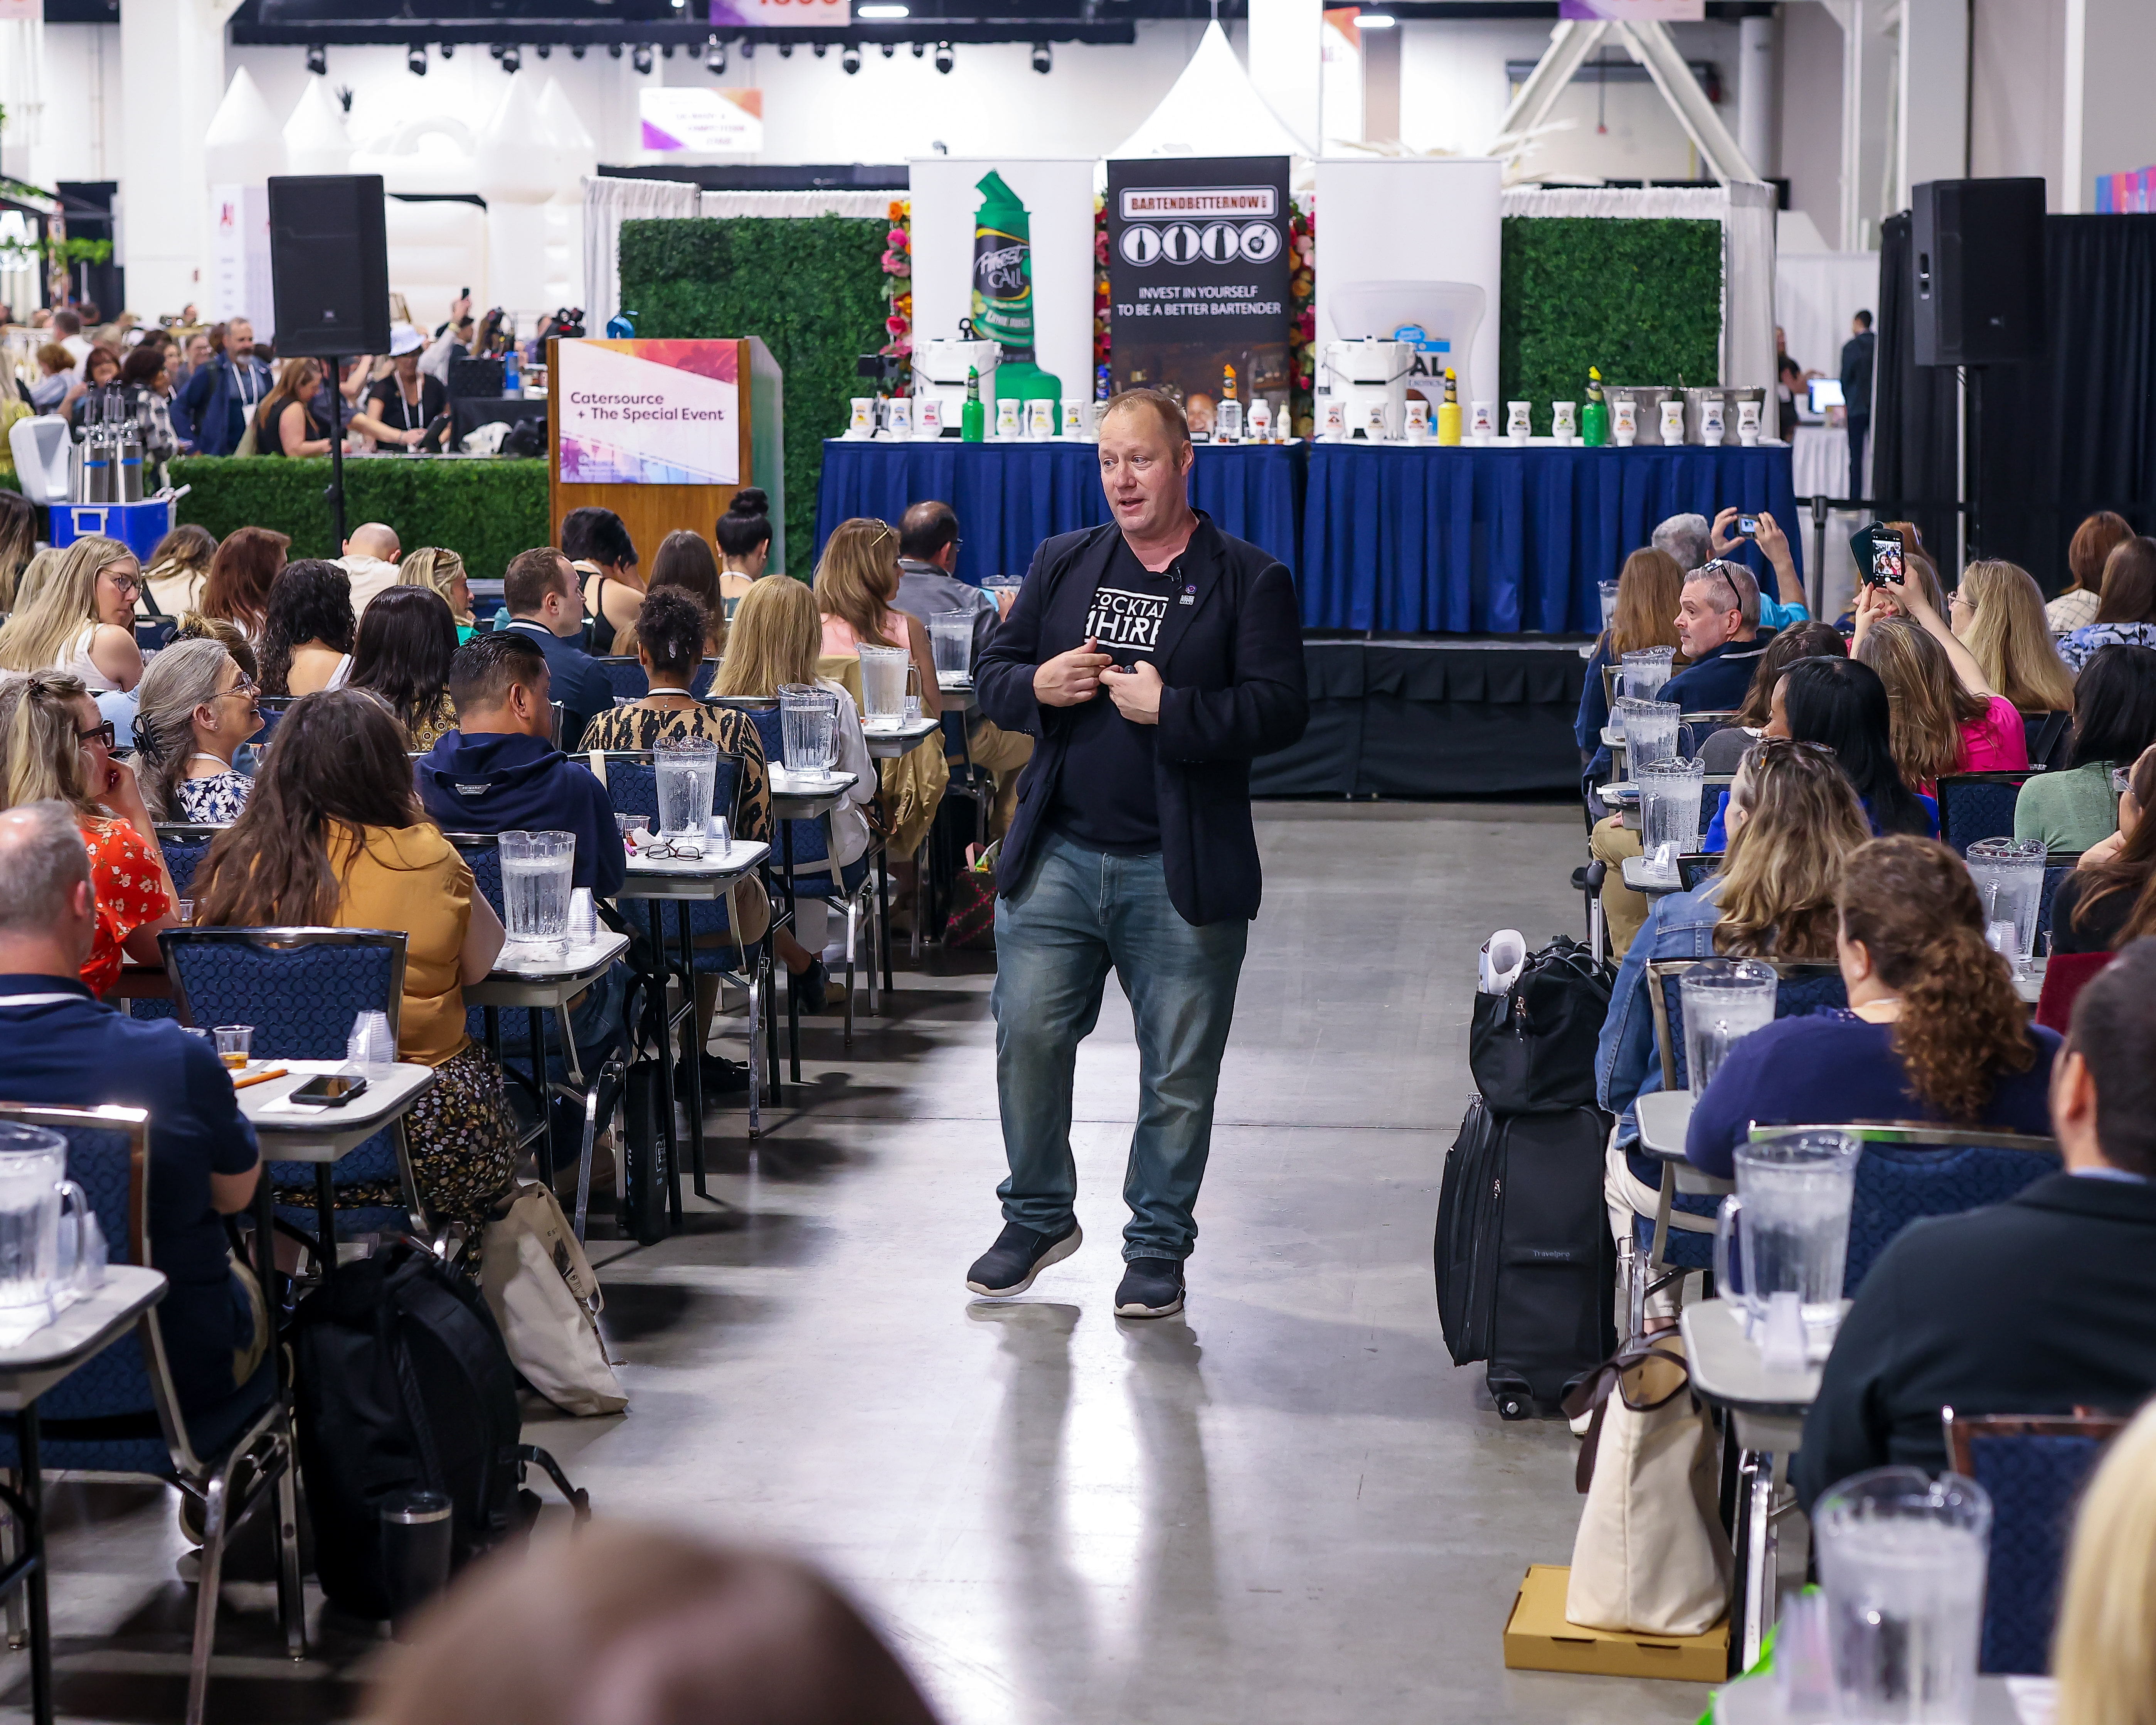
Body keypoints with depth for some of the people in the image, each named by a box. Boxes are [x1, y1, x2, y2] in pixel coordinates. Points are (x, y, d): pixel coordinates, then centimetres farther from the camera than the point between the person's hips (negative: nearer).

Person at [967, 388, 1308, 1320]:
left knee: (1179, 1072, 4)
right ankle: (1038, 1216, 23)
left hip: (1181, 874, -3)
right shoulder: (1062, 563, 12)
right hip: (1058, 856, 3)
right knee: (1027, 1038, 3)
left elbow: (1282, 709, -11)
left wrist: (1168, 708, -19)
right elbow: (992, 673, 15)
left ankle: (1158, 1245, 19)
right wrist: (1037, 686, -7)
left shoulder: (1248, 580, -1)